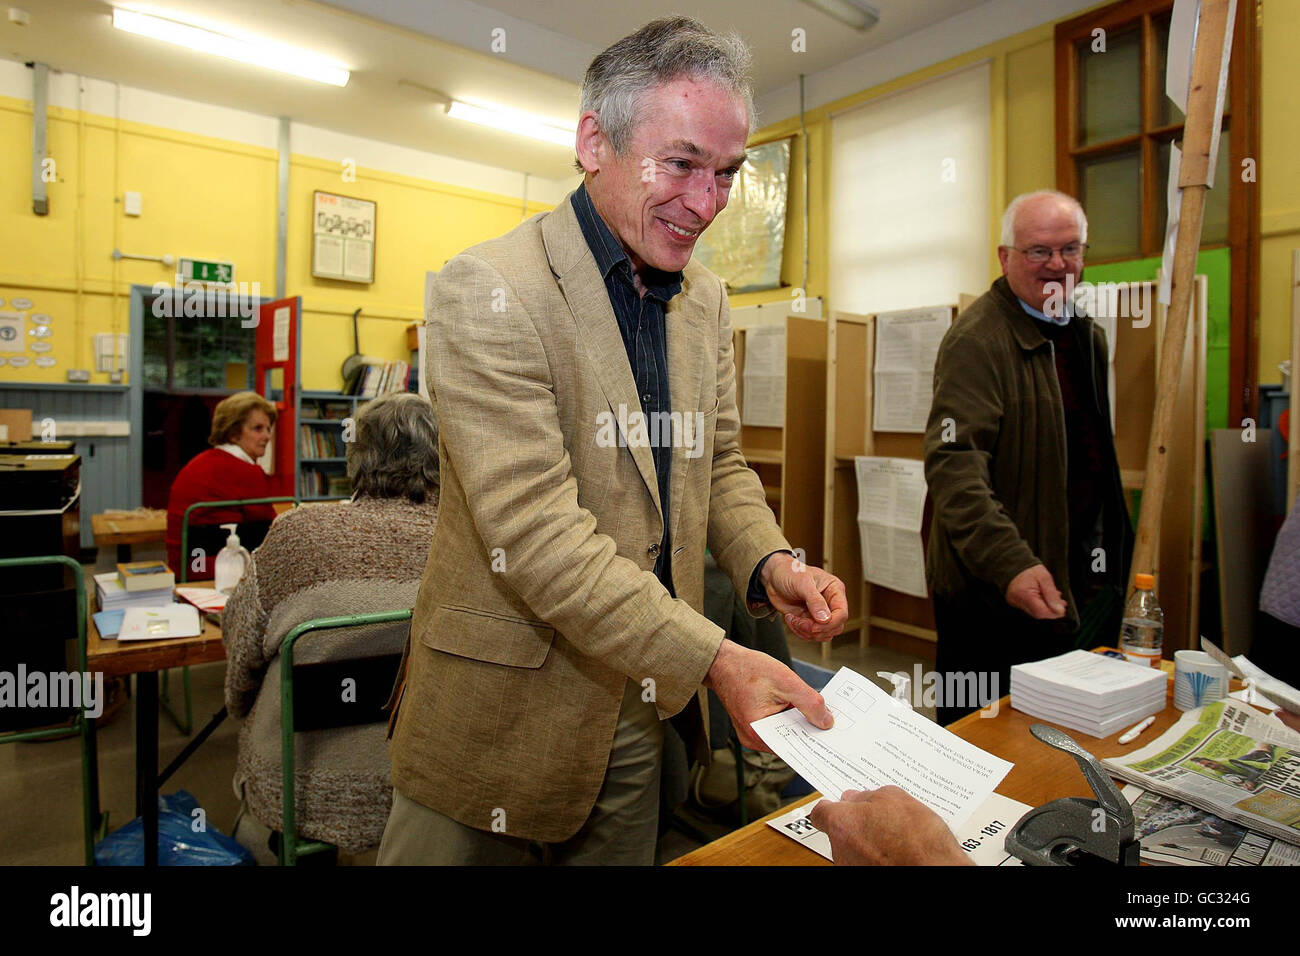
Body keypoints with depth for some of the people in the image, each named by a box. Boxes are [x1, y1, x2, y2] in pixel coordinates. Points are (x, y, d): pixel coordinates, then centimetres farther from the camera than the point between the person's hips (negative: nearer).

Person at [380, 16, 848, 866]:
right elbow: (532, 531, -24)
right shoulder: (491, 289, -17)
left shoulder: (706, 298, 6)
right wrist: (715, 659, -27)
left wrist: (769, 563, -8)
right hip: (505, 712, -5)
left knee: (627, 854, 22)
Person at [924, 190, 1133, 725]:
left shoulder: (1086, 335, 13)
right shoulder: (977, 340, -18)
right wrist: (1010, 563, -39)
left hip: (1075, 578, 9)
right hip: (994, 587, -8)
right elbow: (954, 464, -29)